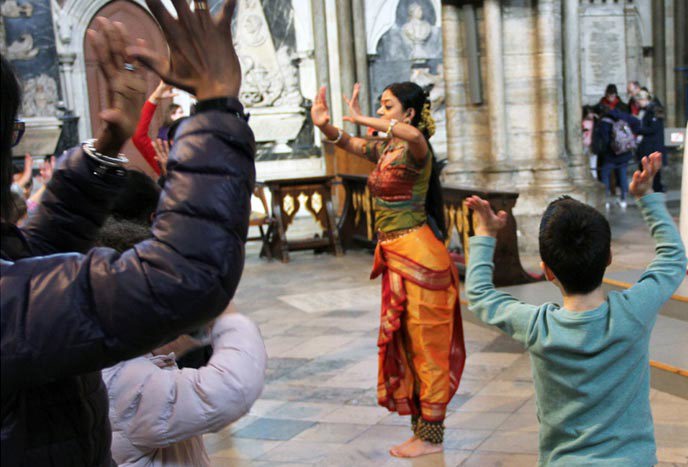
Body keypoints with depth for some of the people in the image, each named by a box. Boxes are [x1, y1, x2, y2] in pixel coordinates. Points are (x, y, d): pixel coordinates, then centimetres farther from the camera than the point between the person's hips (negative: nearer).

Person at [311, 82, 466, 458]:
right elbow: (346, 142, 17)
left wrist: (362, 119, -27)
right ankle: (422, 427, 26)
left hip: (417, 255, -9)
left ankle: (431, 437, 11)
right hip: (394, 257, 9)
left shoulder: (416, 150, -14)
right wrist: (323, 124, -5)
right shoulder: (385, 150, 11)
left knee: (424, 343, 0)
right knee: (403, 344, 15)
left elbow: (413, 134, -37)